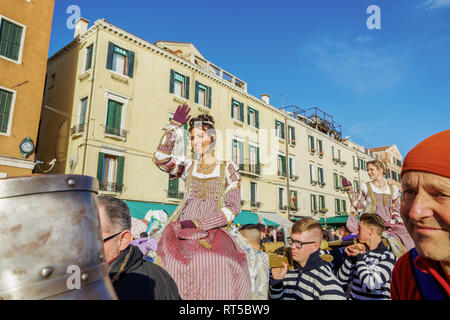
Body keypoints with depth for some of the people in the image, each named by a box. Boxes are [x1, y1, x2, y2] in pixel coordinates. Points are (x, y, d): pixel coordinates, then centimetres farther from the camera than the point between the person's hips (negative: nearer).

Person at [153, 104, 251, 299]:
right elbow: (161, 160, -1)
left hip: (214, 231, -2)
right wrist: (174, 126, -2)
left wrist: (200, 224, -9)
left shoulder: (227, 168, 9)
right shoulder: (189, 166, 17)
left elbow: (233, 207, 1)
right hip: (183, 231, 3)